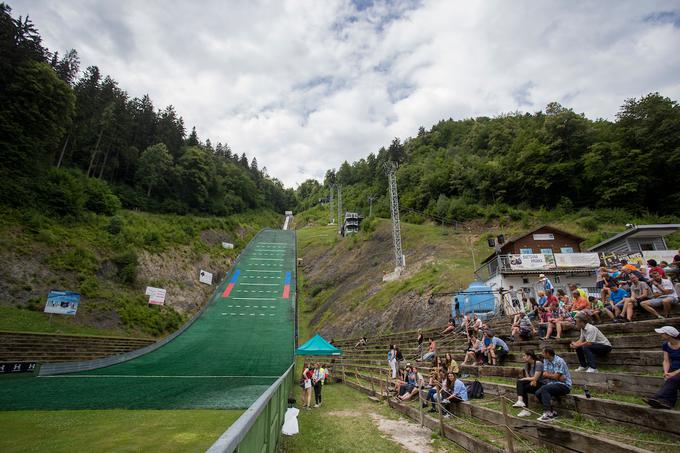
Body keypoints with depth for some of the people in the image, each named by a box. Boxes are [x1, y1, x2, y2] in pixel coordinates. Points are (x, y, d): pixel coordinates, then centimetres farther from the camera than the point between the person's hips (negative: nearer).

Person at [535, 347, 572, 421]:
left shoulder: (559, 361, -17)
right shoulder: (545, 360, 7)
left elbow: (555, 377, -19)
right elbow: (544, 374, 1)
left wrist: (548, 374, -2)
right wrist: (552, 375, -16)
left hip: (564, 385, -7)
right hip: (553, 384, 7)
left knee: (544, 389, -30)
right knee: (538, 393, -15)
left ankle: (548, 414, -27)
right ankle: (552, 413, -2)